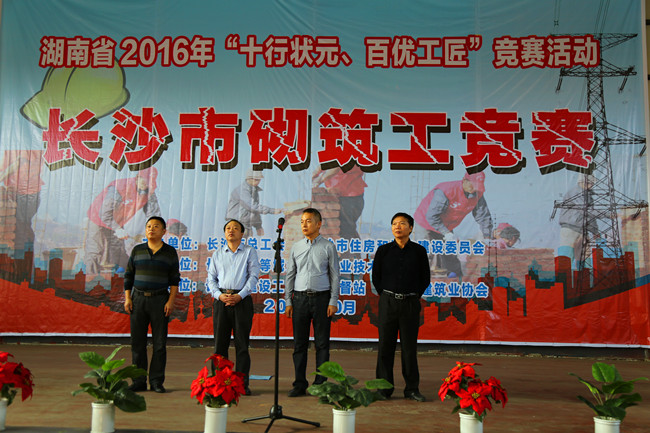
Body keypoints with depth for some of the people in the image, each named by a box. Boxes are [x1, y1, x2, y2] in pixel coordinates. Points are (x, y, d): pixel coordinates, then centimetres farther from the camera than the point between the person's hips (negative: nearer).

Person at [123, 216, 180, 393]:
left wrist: (171, 301, -7)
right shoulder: (137, 250, 9)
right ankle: (139, 381, 11)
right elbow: (128, 275, 11)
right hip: (138, 298, 2)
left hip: (160, 299, -2)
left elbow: (174, 279, 3)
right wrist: (127, 298, 2)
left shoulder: (170, 252, 4)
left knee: (160, 342, 0)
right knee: (137, 341, 3)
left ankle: (156, 381, 8)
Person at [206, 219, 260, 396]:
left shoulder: (250, 251, 7)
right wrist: (219, 295, -6)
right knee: (220, 342, 3)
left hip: (242, 300, -2)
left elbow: (253, 276, -1)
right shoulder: (218, 253, 16)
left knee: (242, 343, -1)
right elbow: (211, 277, 12)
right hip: (221, 300, 3)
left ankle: (242, 383, 3)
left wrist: (239, 296, -13)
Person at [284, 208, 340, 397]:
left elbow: (334, 275, 2)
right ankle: (300, 384, 12)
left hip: (321, 297, -2)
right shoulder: (296, 247, 9)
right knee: (299, 343, 4)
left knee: (322, 342, 2)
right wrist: (288, 301, 6)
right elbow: (290, 275, 12)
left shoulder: (328, 247, 2)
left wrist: (333, 302, -5)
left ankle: (320, 383, 10)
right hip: (300, 297, 3)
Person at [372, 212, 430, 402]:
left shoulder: (419, 251, 2)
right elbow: (376, 276, 11)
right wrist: (386, 296, 6)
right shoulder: (383, 250, 3)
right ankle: (384, 388, 13)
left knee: (410, 347, 4)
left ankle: (412, 388, 15)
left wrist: (414, 297, 5)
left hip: (410, 303, 0)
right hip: (388, 302, 1)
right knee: (385, 346, 3)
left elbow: (425, 278, 10)